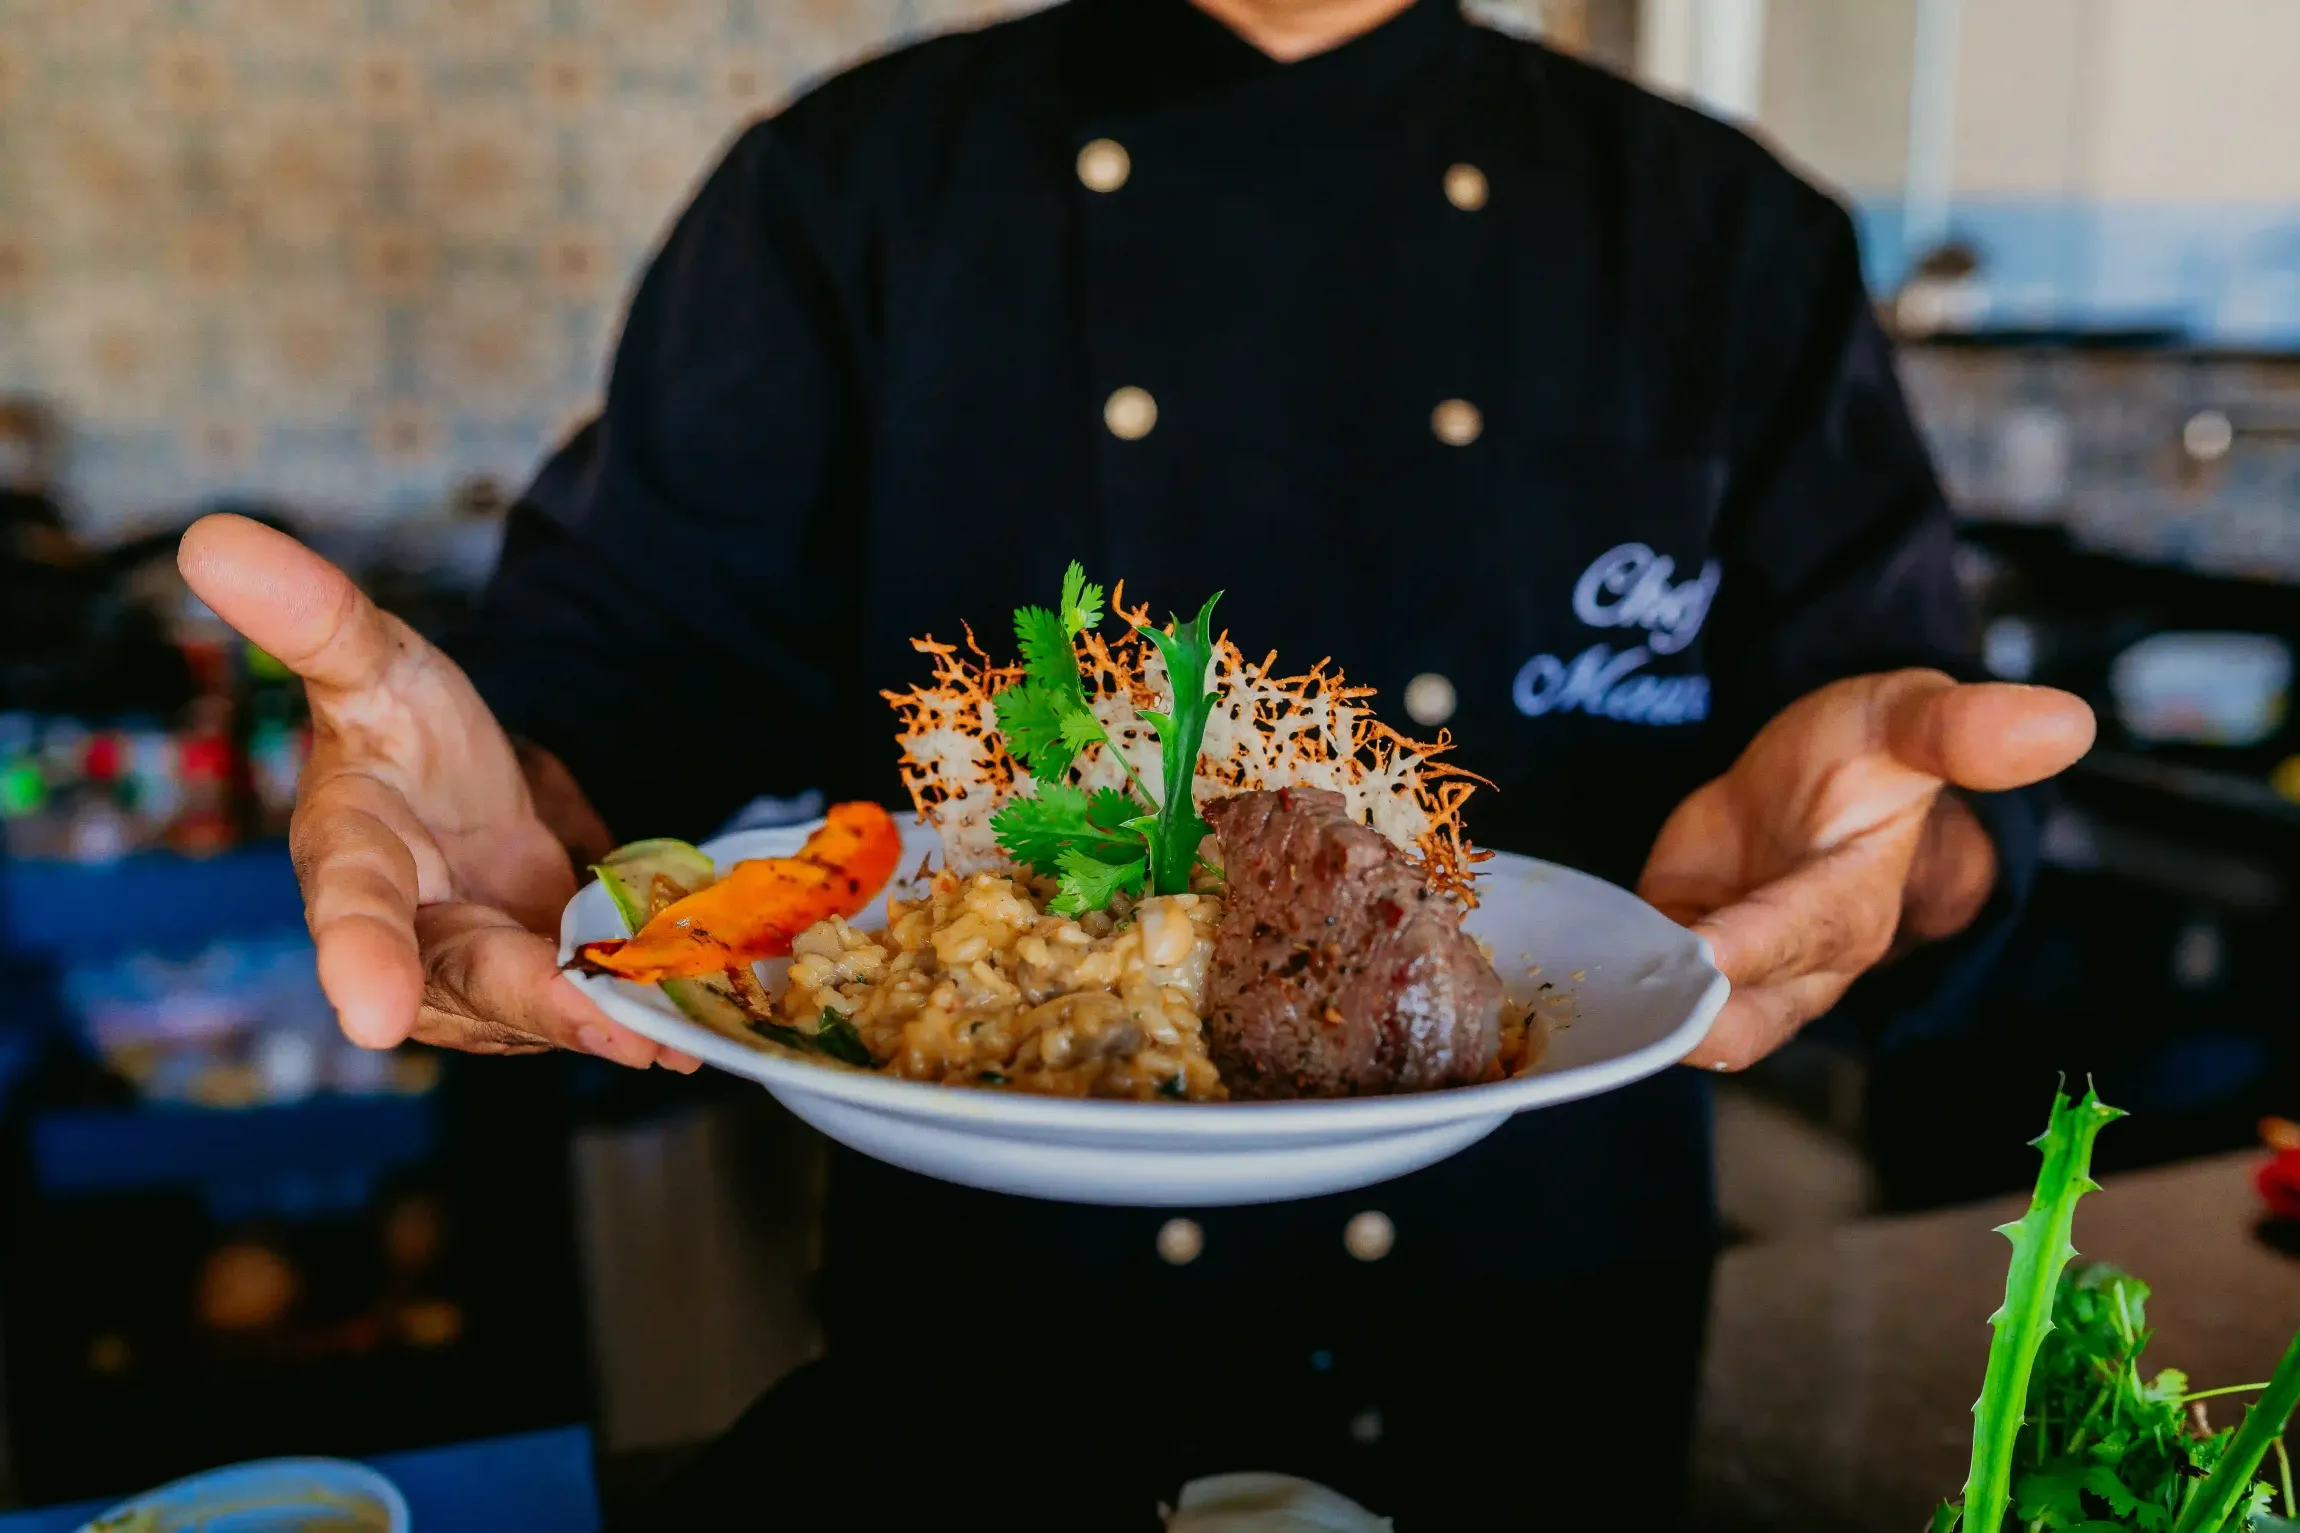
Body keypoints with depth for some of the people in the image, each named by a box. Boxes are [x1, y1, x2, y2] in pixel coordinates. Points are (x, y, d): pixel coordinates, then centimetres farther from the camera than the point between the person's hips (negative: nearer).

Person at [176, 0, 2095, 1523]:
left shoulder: (1738, 241, 1)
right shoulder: (846, 190, -1)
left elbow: (1933, 775, -3)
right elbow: (627, 658, -7)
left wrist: (1895, 859, -26)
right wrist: (519, 814, -29)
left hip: (1544, 1353, 2)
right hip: (981, 1347, 0)